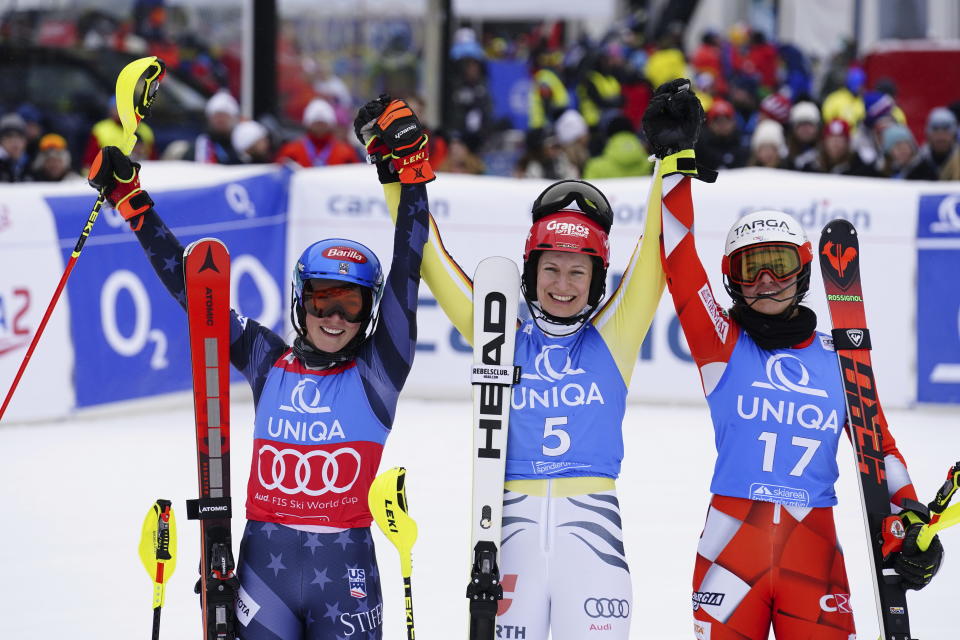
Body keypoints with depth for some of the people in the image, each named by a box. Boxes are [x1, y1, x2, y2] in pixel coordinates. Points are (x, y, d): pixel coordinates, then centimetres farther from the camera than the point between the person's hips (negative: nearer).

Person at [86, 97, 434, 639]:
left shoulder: (376, 373, 1)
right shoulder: (269, 363, 8)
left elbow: (406, 274, -8)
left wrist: (411, 172, -16)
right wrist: (133, 201, 9)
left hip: (345, 572, -2)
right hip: (264, 560, 2)